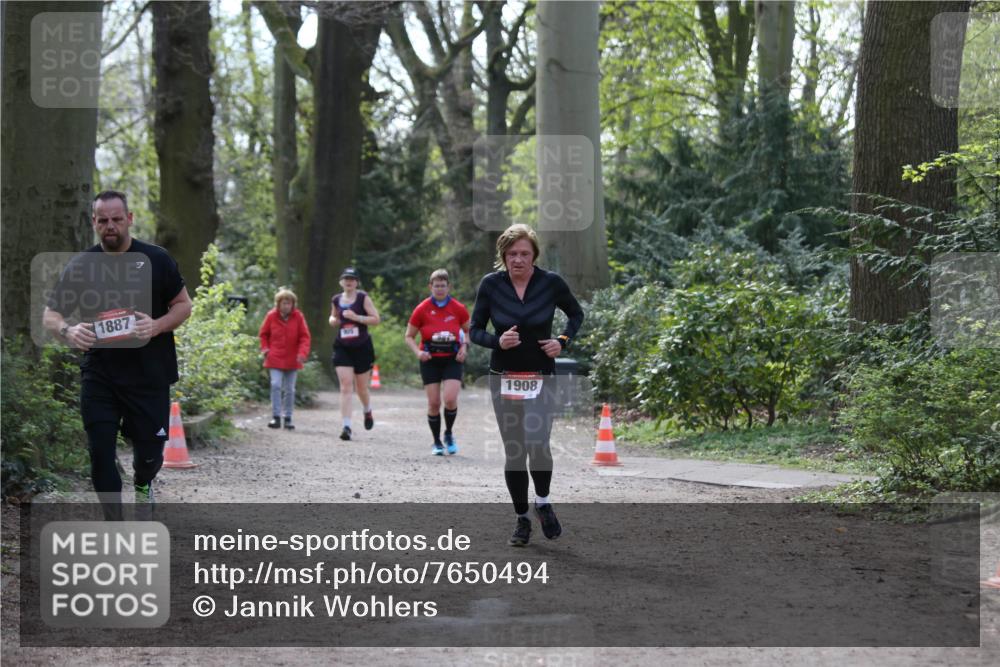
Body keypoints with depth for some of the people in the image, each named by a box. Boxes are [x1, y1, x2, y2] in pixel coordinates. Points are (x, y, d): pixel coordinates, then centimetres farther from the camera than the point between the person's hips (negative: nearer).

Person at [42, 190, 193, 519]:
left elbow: (183, 304, 4)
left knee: (149, 451, 7)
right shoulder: (81, 265, 3)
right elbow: (50, 314, 6)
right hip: (98, 375, 1)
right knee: (100, 452, -5)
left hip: (149, 376, -1)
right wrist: (67, 330, -18)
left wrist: (157, 326, -17)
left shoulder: (155, 259, -1)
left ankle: (143, 485, 43)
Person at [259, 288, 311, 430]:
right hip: (275, 358, -1)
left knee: (290, 389, 6)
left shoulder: (298, 316, -4)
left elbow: (304, 336, -3)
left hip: (292, 359, 1)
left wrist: (302, 352, -17)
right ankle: (276, 417, -10)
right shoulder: (271, 316, -2)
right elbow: (263, 334, 12)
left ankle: (288, 418, 16)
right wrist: (265, 348, -2)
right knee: (276, 385, -14)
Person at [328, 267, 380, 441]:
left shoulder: (363, 298, -4)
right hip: (342, 348, 2)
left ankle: (368, 412, 43)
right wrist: (333, 321, 2)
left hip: (362, 347, -2)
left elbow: (376, 319, -9)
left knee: (361, 388, 10)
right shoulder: (336, 300, 7)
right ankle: (347, 427, -14)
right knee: (346, 386, -11)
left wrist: (356, 317, -19)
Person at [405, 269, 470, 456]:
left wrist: (465, 346, -3)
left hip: (452, 359, 0)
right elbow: (409, 336, 4)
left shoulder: (458, 309, -2)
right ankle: (437, 442, 16)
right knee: (434, 403, -1)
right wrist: (418, 352, -14)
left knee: (450, 399, -15)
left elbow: (468, 330, 15)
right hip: (430, 360, 0)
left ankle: (449, 434, 12)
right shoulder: (422, 310, -5)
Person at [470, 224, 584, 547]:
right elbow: (474, 330, 1)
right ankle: (521, 520, 19)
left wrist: (563, 341, -7)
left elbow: (576, 314, 10)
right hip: (504, 377, 1)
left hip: (541, 376, -1)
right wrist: (497, 341, -19)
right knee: (513, 451, 5)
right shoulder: (490, 284, -6)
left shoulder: (551, 282, -7)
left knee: (537, 443, -17)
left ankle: (543, 502, 10)